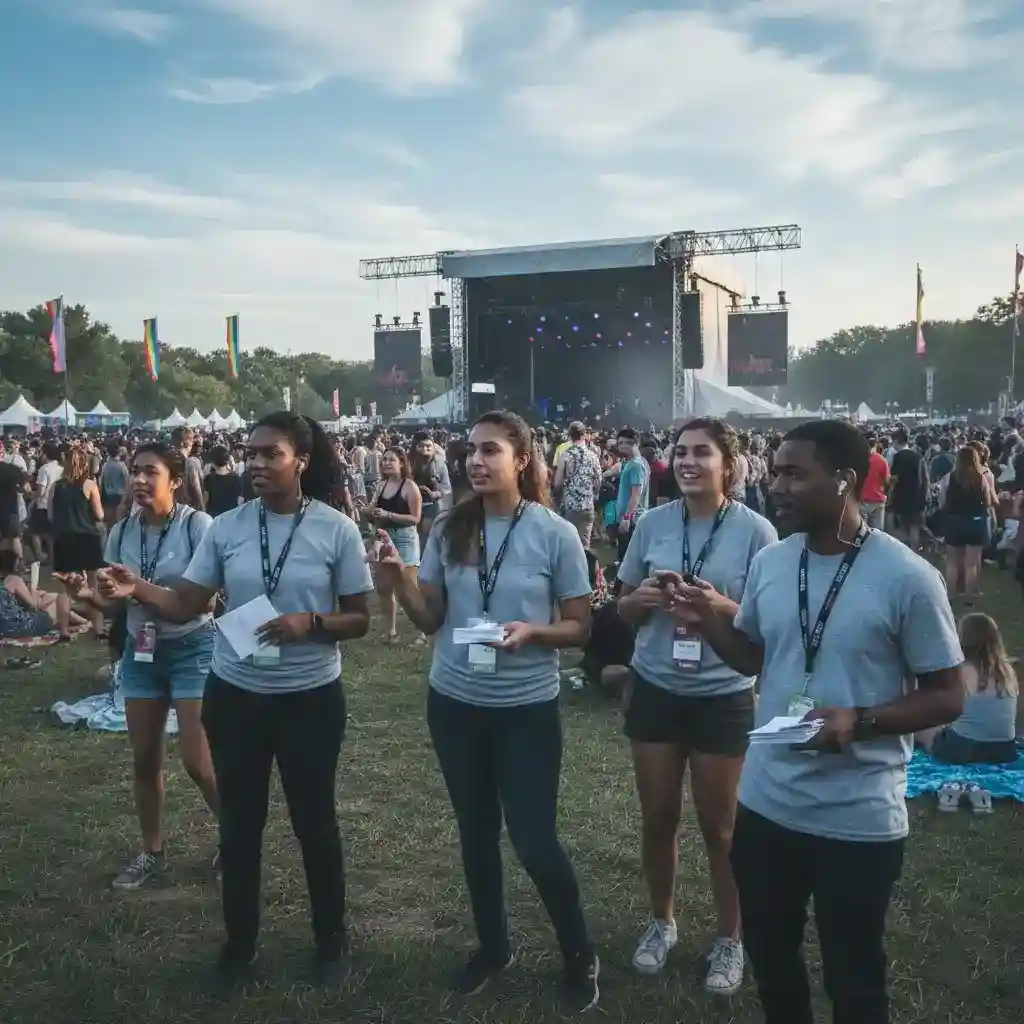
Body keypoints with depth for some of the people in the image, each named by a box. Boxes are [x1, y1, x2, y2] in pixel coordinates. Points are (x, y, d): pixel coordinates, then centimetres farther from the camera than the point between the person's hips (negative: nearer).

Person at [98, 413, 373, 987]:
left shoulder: (336, 530, -10)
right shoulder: (227, 527, -3)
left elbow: (360, 619, -5)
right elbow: (185, 606, -4)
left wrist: (308, 625, -23)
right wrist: (139, 590, -23)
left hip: (310, 697, -2)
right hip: (234, 694, 3)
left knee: (314, 818, 12)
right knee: (239, 821, 14)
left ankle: (332, 937, 34)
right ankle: (240, 941, 35)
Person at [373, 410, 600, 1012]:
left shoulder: (555, 534, -12)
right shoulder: (449, 531, -3)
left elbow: (580, 629, -6)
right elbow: (431, 620, 1)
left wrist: (530, 632, -24)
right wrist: (398, 579, -16)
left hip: (527, 707, -4)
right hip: (454, 702, 4)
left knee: (534, 840, 0)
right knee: (477, 832, 17)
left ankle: (580, 955, 26)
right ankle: (494, 946, 39)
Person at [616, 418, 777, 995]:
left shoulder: (755, 531, -11)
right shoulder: (653, 524, -2)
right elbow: (625, 609, 6)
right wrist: (640, 599, -16)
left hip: (723, 696, -3)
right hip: (656, 689, 3)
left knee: (719, 826, 12)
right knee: (658, 817, 15)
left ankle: (730, 939, 34)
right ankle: (662, 921, 39)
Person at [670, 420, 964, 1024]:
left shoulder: (907, 577, -16)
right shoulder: (769, 562, 1)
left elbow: (948, 696, -10)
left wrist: (862, 721, -25)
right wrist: (711, 620, -5)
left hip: (859, 820, -5)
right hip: (766, 803, 5)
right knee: (770, 957, 24)